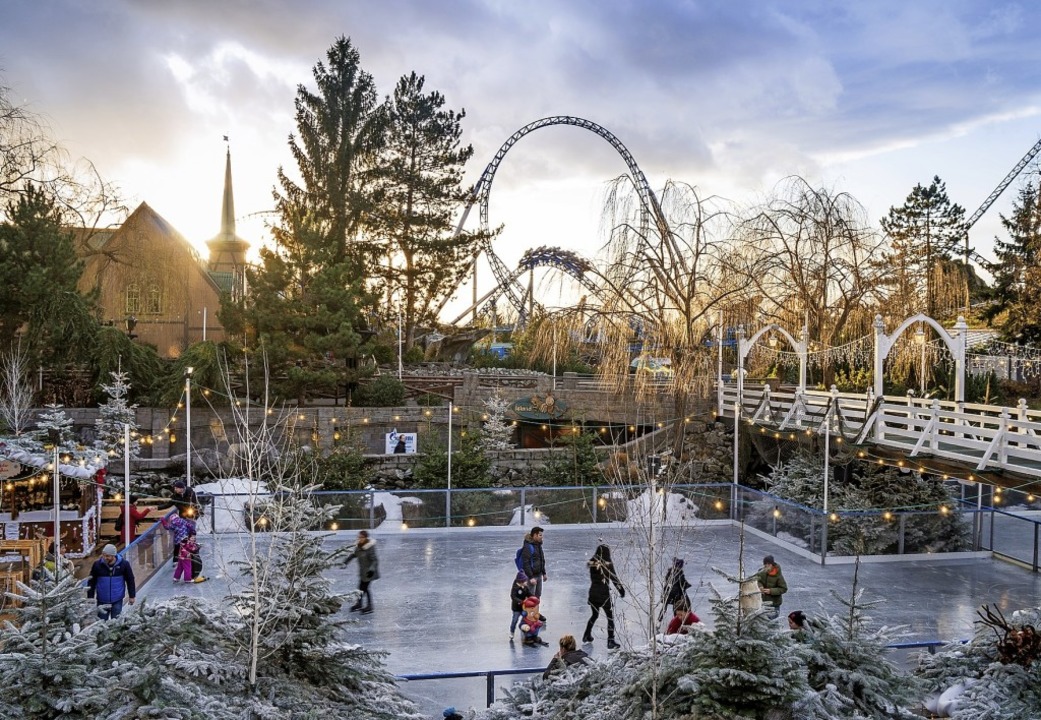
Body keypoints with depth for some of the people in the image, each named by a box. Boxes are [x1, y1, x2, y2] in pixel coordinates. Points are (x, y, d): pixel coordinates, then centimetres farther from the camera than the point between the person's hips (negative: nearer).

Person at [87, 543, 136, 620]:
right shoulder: (97, 565, -7)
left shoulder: (124, 564, -8)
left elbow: (130, 581, 2)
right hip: (102, 601, 1)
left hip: (117, 601, -1)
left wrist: (132, 596, 4)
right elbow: (91, 582, 2)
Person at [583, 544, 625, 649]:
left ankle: (587, 636, 33)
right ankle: (610, 641, 7)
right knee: (610, 618, 8)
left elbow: (592, 578, 8)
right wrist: (621, 590, 1)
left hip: (593, 593, 5)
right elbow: (614, 579, -9)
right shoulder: (608, 564, -12)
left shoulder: (592, 563, 0)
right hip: (604, 594, -5)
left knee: (594, 615, 25)